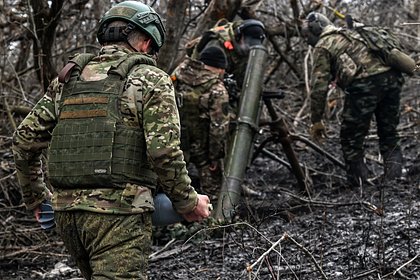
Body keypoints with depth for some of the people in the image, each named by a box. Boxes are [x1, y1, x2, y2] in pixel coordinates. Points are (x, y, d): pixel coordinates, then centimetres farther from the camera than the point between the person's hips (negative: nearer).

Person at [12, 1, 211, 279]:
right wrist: (189, 202, 1)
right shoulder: (150, 80, -2)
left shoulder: (68, 79, 14)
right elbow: (164, 151, -13)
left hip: (67, 212, 6)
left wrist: (36, 196, 25)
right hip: (119, 213, -6)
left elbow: (25, 140, 12)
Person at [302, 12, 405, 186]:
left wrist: (316, 121, 9)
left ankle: (359, 187, 8)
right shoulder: (351, 33, 33)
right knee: (389, 136, 17)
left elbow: (319, 85, 4)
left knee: (351, 140, 7)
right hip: (392, 76, 7)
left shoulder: (323, 46, 11)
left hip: (364, 83, -7)